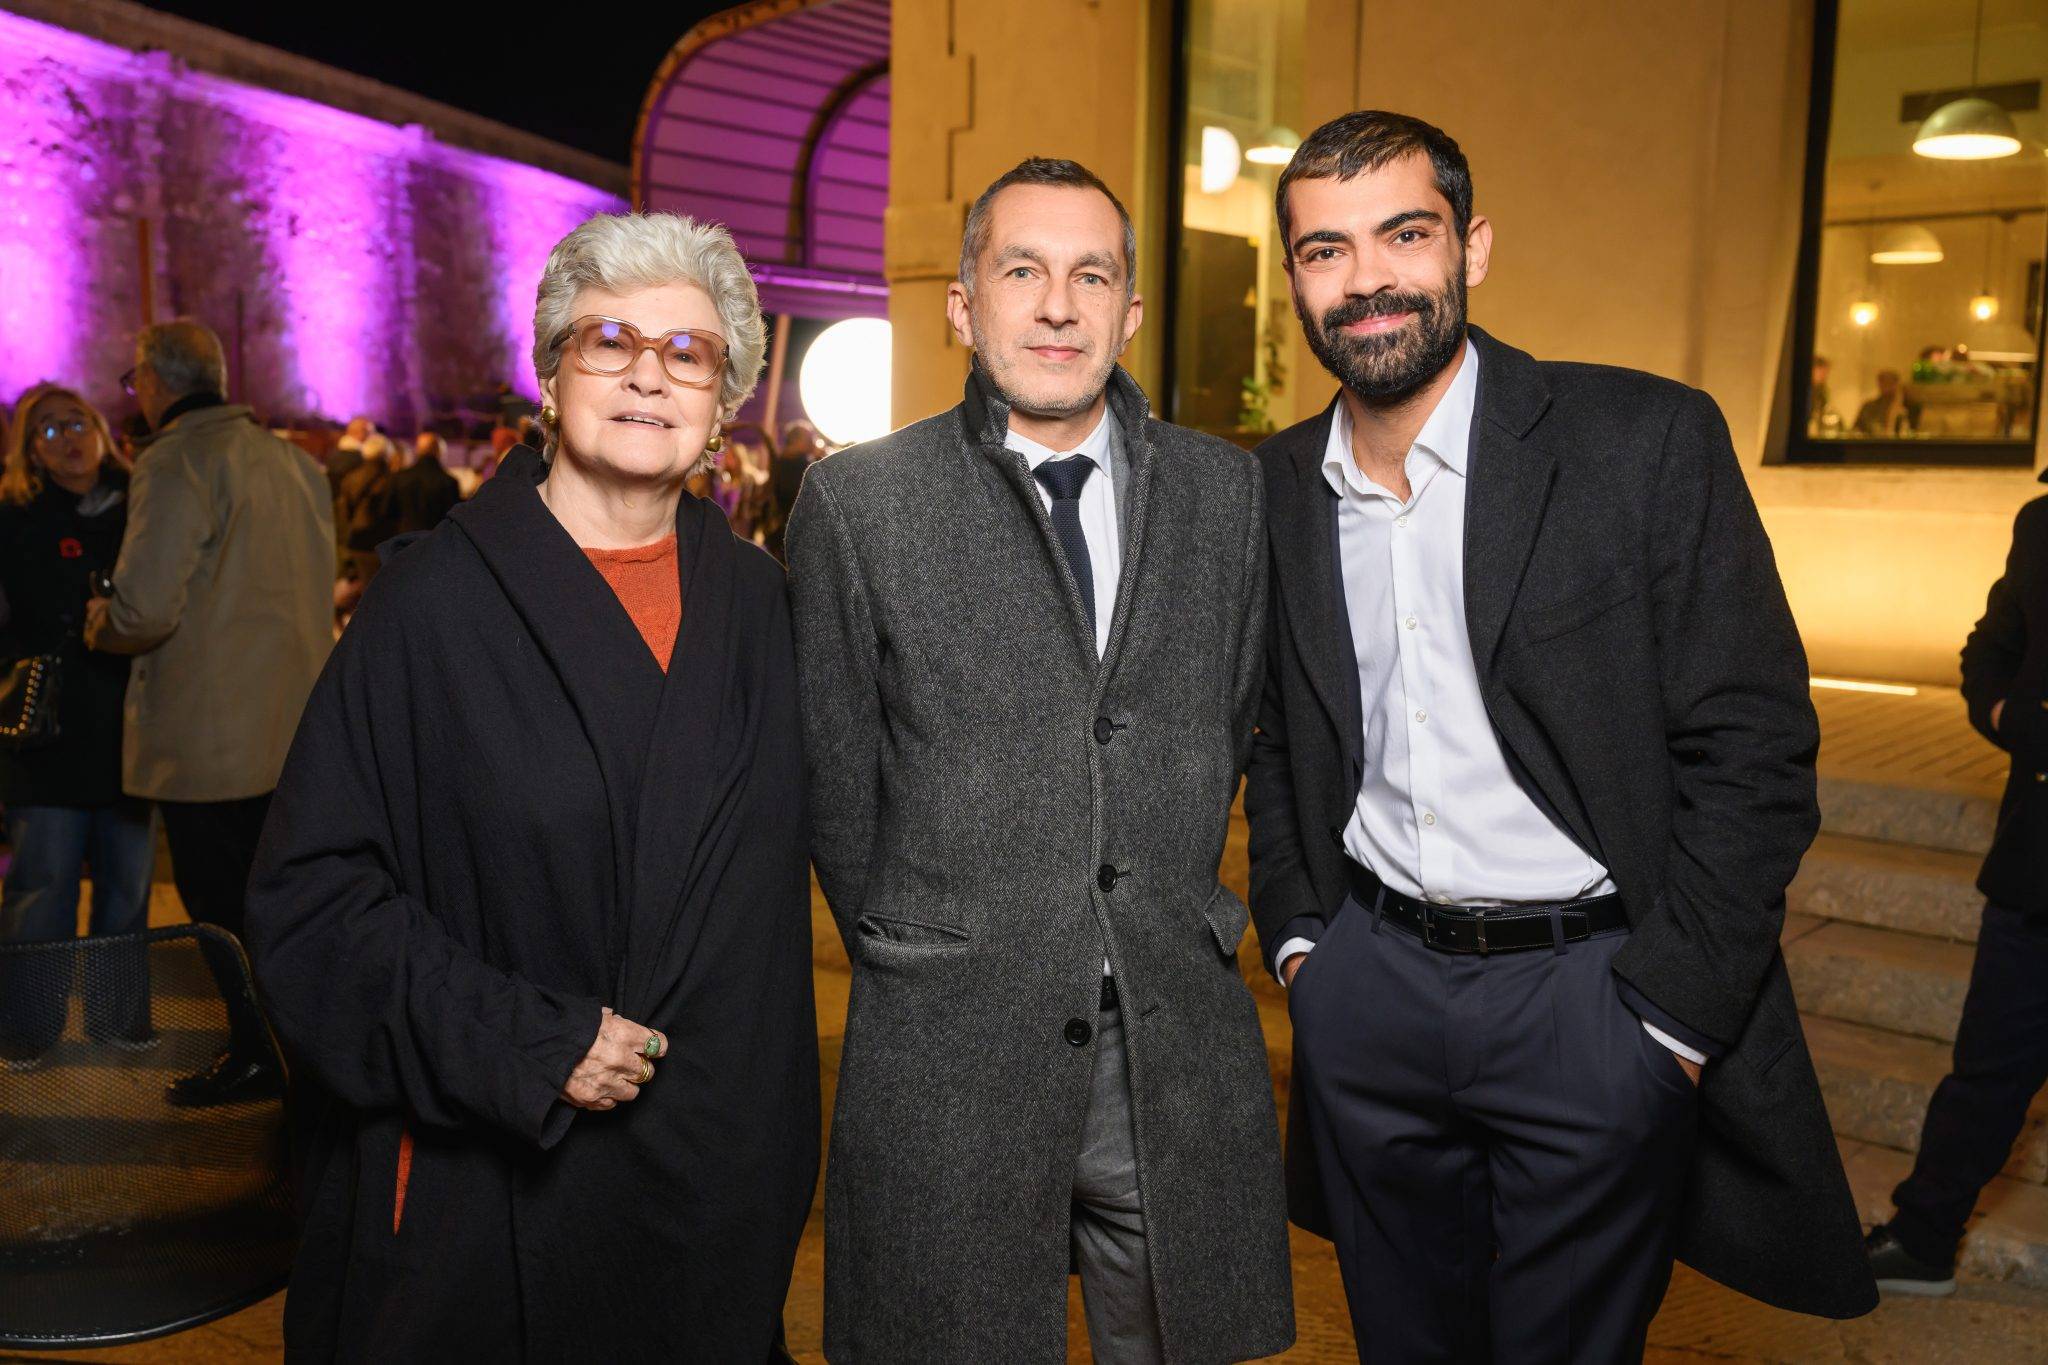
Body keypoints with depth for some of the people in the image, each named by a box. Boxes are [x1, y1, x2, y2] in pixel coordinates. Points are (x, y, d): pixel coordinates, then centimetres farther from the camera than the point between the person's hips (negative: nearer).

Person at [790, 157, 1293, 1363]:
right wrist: (913, 962, 5)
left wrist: (1173, 923, 11)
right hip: (950, 1051, -2)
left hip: (1182, 1045, 3)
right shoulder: (857, 504, -3)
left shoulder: (1228, 492, 5)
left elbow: (1238, 726, 12)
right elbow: (834, 778, 1)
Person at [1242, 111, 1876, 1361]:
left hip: (1592, 996, -3)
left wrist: (1663, 1021, -12)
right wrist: (1296, 934, 6)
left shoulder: (1648, 440, -11)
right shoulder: (1275, 487, 3)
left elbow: (1754, 749, -11)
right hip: (1368, 996, 4)